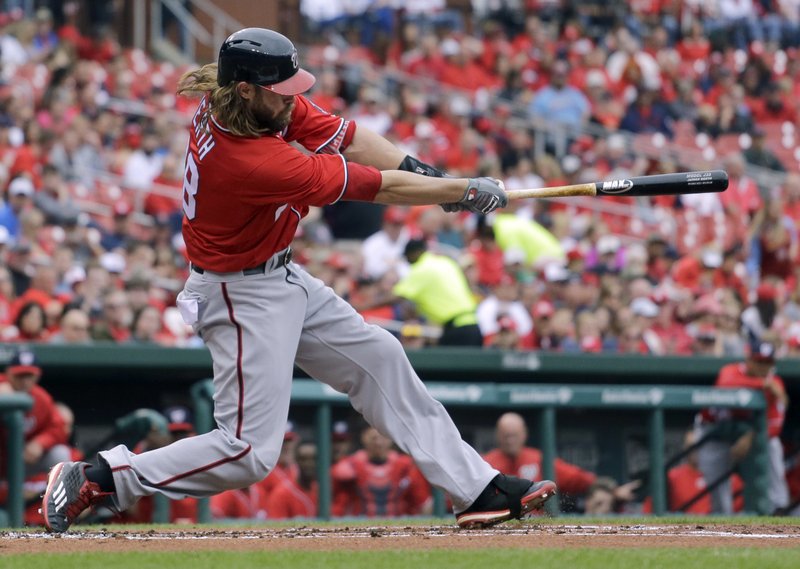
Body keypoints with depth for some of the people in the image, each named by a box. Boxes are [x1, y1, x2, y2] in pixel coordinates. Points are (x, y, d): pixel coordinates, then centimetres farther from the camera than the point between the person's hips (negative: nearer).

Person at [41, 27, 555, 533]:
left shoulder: (265, 102, -11)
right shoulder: (253, 161, -33)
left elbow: (340, 135, -4)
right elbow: (375, 187, -25)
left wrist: (424, 173, -14)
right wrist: (466, 192, -15)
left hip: (283, 278, 10)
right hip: (243, 296, -10)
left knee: (379, 359, 14)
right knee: (250, 451, -9)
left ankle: (477, 489, 22)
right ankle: (97, 479, -2)